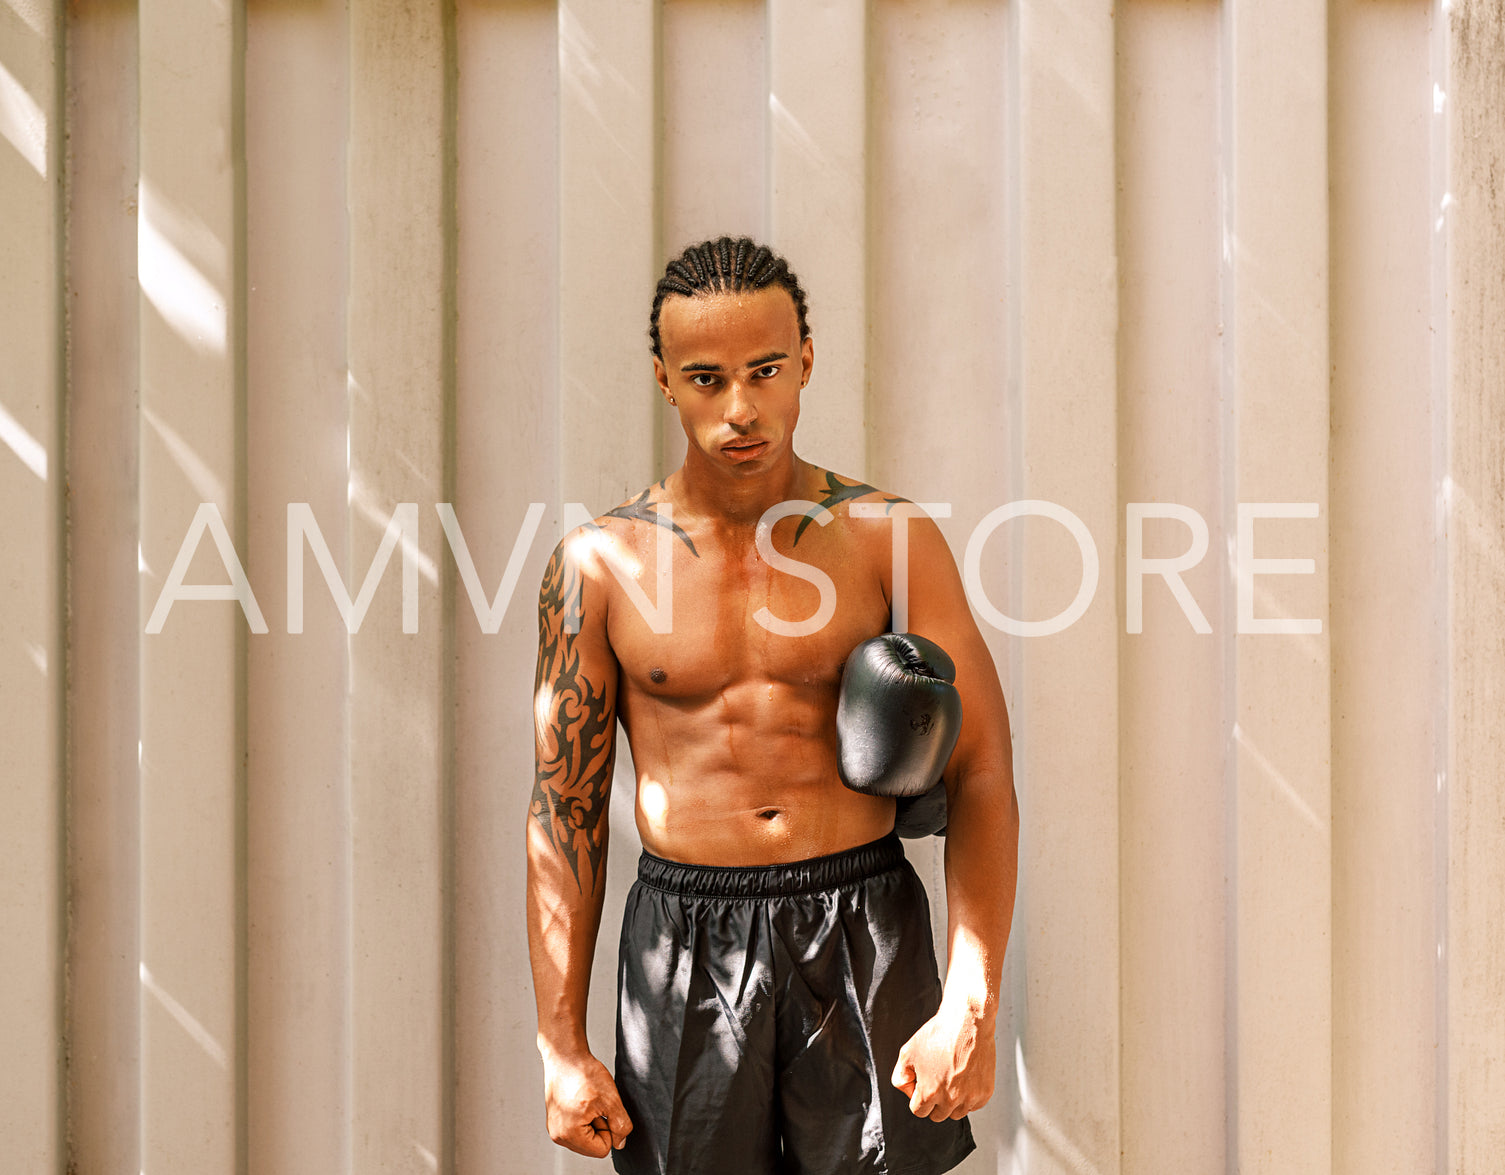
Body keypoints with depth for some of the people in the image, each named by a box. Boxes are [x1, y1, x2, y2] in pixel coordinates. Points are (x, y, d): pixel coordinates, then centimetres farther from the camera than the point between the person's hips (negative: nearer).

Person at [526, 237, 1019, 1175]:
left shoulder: (893, 539, -1)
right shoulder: (599, 562, 1)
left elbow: (983, 778, -2)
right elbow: (565, 811, 4)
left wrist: (972, 1004, -12)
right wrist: (562, 1045, 1)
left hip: (864, 932, 0)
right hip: (685, 946, 1)